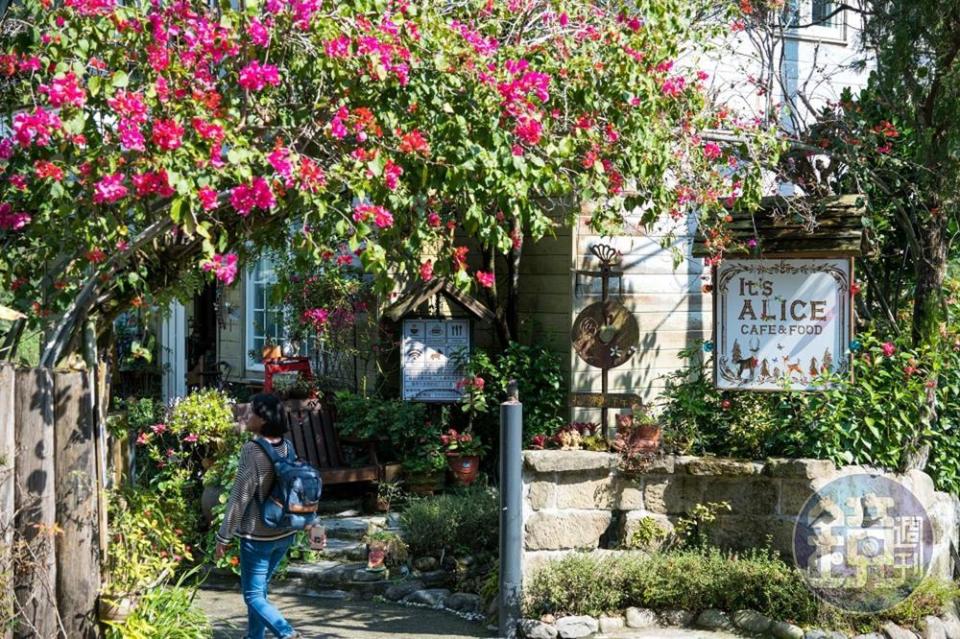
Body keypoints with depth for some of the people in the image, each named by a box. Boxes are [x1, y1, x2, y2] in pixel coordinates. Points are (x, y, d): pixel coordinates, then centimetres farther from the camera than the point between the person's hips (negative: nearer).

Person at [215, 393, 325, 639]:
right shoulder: (287, 447, 1)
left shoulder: (252, 451, -20)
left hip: (257, 535, -7)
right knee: (259, 588, 22)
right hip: (285, 533, 7)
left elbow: (239, 498, -18)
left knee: (253, 595, 0)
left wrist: (223, 537, -10)